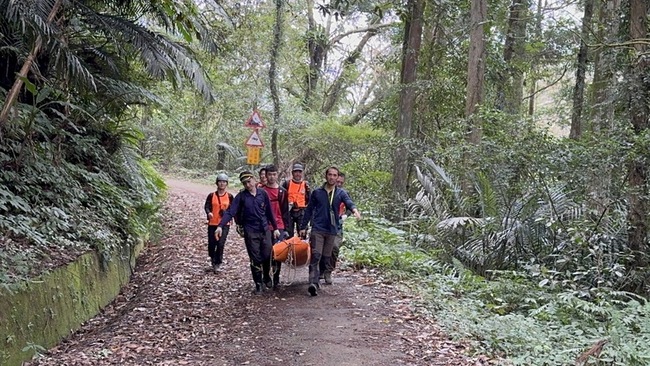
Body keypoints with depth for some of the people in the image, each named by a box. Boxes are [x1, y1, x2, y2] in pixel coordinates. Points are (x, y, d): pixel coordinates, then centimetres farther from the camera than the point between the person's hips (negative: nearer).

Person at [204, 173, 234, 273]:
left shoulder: (229, 196, 5)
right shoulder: (211, 196, 2)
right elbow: (206, 206, -6)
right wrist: (209, 213, -25)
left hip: (225, 224, 0)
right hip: (212, 224, 1)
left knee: (221, 244, -13)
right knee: (211, 244, 3)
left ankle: (217, 263, 4)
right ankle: (213, 259, 33)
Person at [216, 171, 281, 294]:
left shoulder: (263, 193, 3)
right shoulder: (241, 196, -3)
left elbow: (269, 212, 11)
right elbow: (230, 212, -11)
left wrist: (275, 228, 13)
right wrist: (220, 226, -24)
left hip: (265, 229, 2)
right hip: (250, 232, -2)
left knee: (268, 256, 0)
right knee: (255, 260, 1)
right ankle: (259, 285, 12)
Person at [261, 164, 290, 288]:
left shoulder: (282, 192, 9)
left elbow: (285, 211, 11)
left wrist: (286, 228, 6)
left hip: (279, 227, 2)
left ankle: (276, 279, 10)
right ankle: (267, 279, 11)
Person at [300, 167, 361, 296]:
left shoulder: (341, 193, 5)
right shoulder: (317, 192, 5)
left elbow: (348, 202, -15)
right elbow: (309, 210, 11)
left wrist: (354, 209, -38)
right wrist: (303, 227, 8)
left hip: (332, 230, 2)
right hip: (317, 229, -2)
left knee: (327, 256, 8)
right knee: (315, 255, -12)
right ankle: (313, 283, -21)